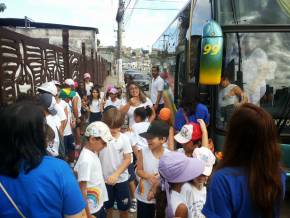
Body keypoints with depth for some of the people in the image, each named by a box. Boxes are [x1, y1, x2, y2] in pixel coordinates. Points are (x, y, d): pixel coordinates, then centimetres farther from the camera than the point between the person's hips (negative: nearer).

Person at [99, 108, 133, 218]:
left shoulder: (124, 138, -12)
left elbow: (128, 159, -10)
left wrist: (116, 174, -20)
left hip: (121, 179, 0)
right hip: (104, 179, 1)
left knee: (124, 208, 15)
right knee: (107, 207, 20)